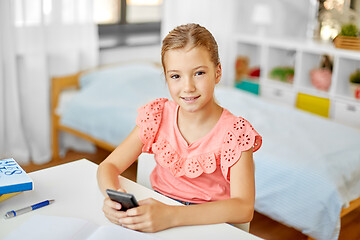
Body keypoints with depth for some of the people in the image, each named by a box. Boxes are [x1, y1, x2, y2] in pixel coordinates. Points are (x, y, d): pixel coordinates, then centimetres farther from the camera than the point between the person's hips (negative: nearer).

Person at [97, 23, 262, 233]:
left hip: (210, 224, -3)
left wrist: (171, 216, -36)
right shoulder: (157, 115, -2)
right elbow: (109, 166, -2)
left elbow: (244, 209, -24)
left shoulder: (234, 132, -13)